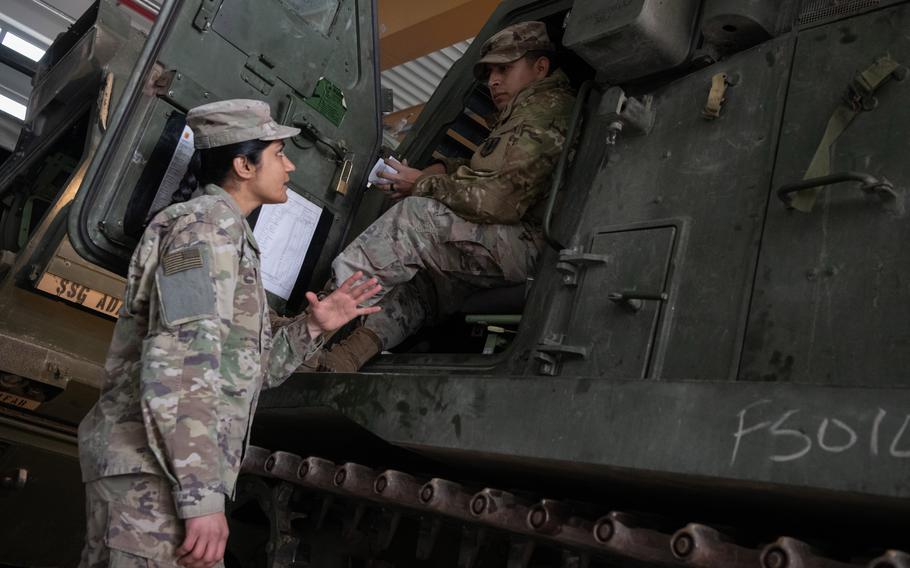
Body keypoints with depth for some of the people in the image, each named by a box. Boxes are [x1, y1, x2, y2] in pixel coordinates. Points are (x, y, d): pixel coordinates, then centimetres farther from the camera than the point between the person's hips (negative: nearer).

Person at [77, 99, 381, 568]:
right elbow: (180, 364, -23)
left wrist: (311, 328, 8)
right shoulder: (210, 221, -10)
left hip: (154, 469, 10)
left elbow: (247, 369, 20)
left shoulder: (228, 233, 21)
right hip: (155, 472, -10)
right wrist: (202, 498, -25)